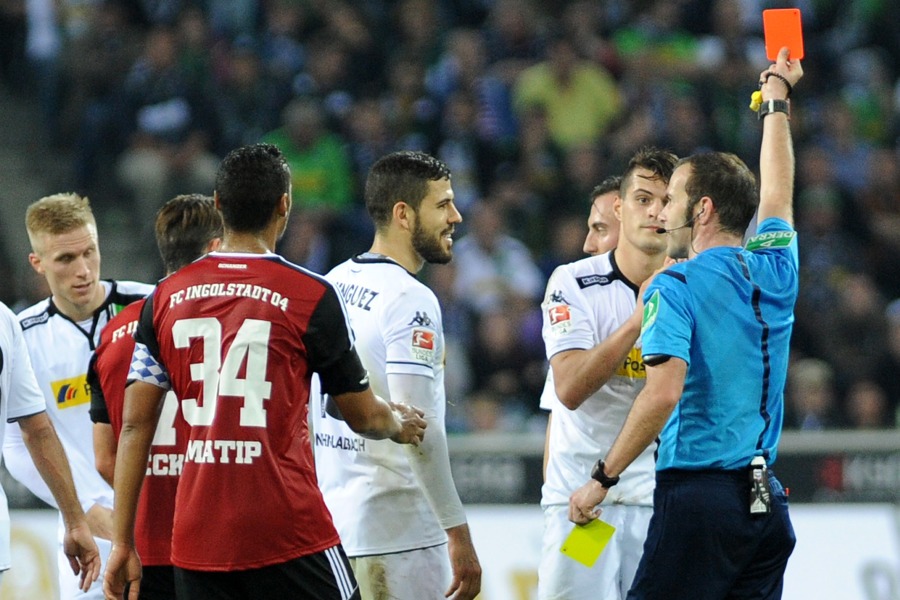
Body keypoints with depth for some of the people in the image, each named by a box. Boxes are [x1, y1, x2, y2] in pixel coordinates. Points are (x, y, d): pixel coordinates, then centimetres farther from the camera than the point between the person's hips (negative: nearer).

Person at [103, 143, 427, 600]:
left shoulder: (165, 298, 6)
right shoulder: (310, 296, -4)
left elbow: (135, 428, 5)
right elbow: (364, 416, 6)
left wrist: (122, 543, 9)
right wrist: (402, 425, 29)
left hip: (197, 541, 4)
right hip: (288, 536, -4)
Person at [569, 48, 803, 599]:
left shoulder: (676, 288, -7)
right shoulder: (775, 268, 11)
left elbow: (664, 393, -19)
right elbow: (777, 192, 32)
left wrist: (602, 479, -12)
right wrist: (777, 99, 48)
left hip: (699, 496, -7)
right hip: (767, 502, 7)